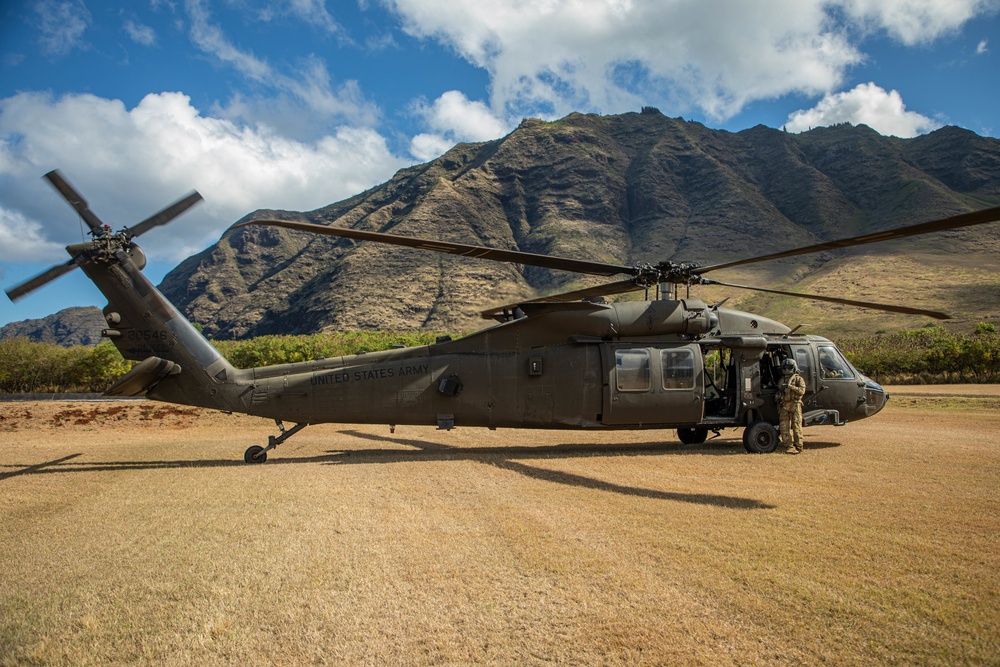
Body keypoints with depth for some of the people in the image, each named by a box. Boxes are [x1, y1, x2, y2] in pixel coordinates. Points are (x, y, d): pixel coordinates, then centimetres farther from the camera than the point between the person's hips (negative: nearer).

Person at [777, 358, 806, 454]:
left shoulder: (798, 379, 3)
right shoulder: (781, 381, 20)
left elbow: (802, 391, -13)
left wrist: (790, 386, -19)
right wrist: (778, 409, 16)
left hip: (795, 406, -5)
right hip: (784, 406, 5)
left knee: (796, 427, -5)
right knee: (785, 428, -1)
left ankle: (798, 447, 1)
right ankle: (789, 446, 3)